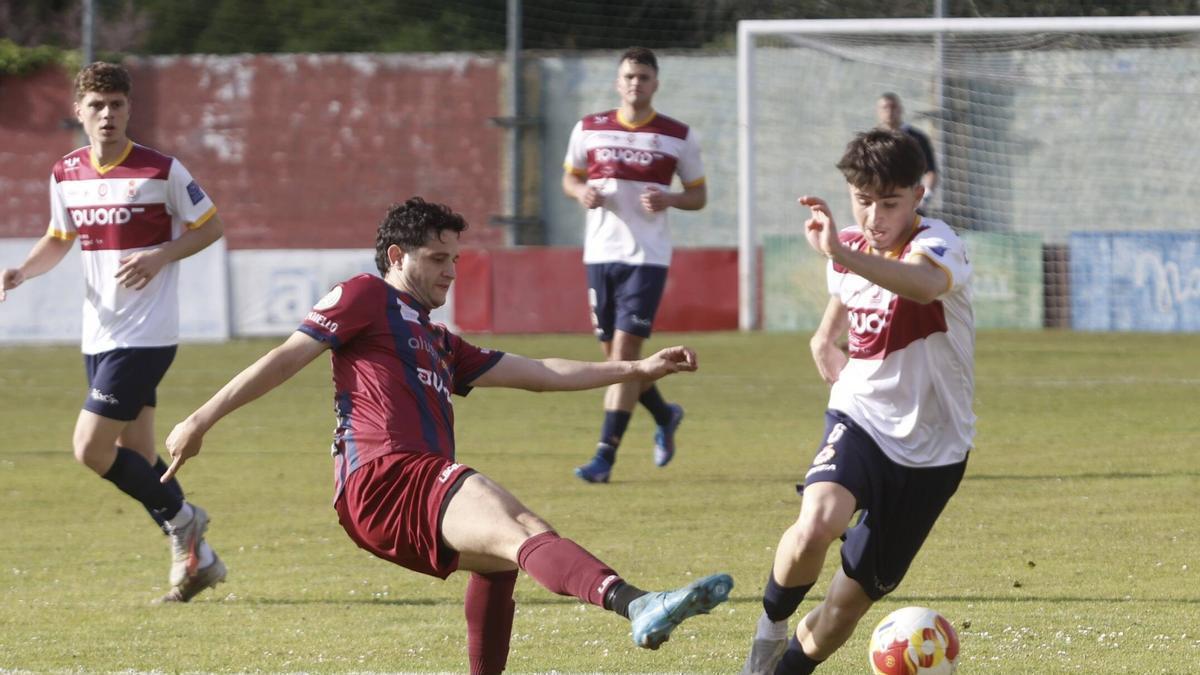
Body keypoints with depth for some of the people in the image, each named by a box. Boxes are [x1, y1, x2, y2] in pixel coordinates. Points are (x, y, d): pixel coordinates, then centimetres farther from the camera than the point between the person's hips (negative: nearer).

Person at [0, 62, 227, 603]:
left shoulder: (161, 171, -10)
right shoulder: (66, 175, 6)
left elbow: (210, 226, -1)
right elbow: (59, 240, 20)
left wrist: (161, 257, -17)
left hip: (146, 335, -6)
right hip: (99, 335, 6)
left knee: (92, 449, -14)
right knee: (137, 461, 9)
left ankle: (181, 521, 7)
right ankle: (197, 558, 22)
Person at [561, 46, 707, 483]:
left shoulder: (677, 137, 1)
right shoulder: (588, 130, 6)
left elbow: (699, 195, 7)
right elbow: (569, 177, 17)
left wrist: (669, 199, -14)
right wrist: (582, 192, -7)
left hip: (647, 255, -4)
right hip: (600, 251, 4)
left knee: (625, 350, -12)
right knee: (614, 354, 9)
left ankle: (604, 456, -12)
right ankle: (665, 416, 37)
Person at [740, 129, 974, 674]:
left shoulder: (935, 244, -19)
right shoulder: (850, 249, 2)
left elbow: (926, 284, -48)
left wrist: (841, 255, -61)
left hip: (931, 449, -3)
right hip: (860, 419, 3)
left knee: (850, 602, 4)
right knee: (817, 522, -32)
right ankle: (771, 625, -6)